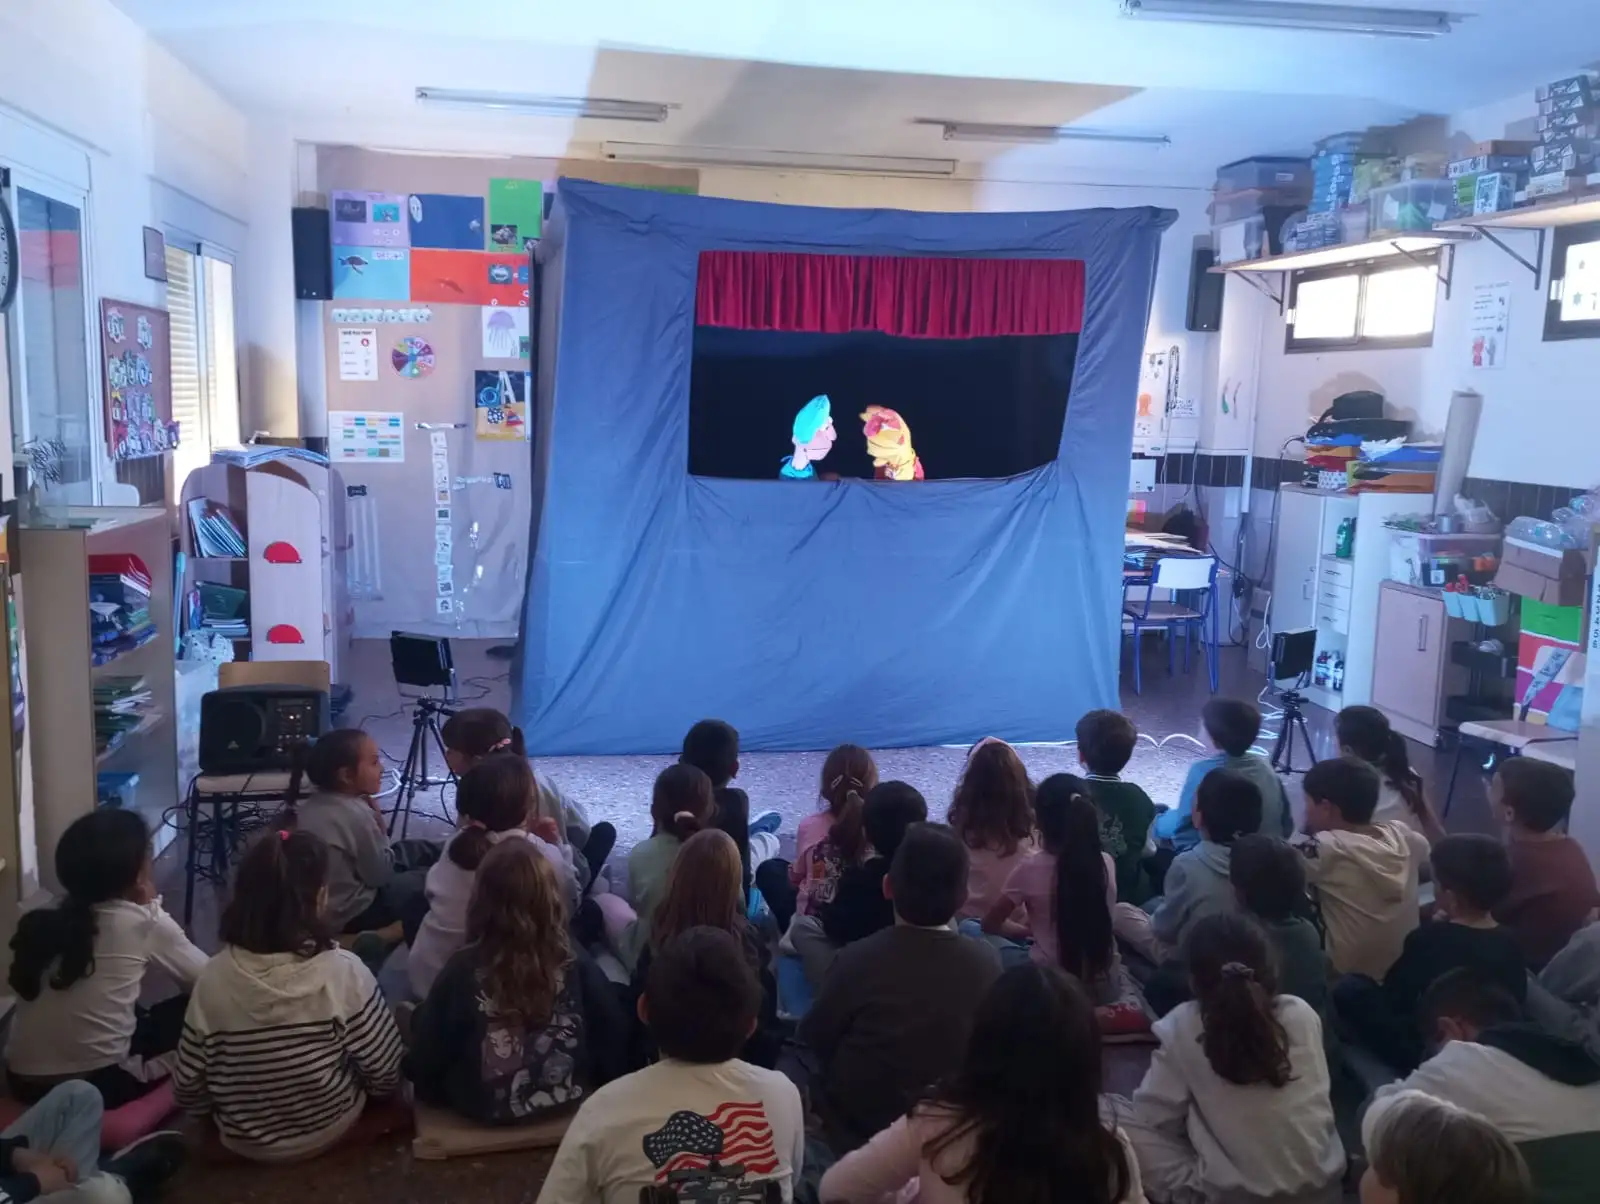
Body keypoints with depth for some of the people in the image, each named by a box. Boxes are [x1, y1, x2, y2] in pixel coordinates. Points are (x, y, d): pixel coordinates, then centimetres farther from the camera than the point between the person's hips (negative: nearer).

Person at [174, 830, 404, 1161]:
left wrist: (233, 1108, 10)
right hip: (330, 1130, -2)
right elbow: (386, 1075, -16)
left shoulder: (213, 977, -20)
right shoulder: (344, 972, -26)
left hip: (243, 1140, 2)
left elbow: (188, 1093, -11)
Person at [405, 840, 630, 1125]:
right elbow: (614, 1037, -6)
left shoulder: (462, 970, -21)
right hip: (570, 1100, 3)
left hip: (484, 1107, -2)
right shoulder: (576, 963, -15)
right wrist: (598, 1088, 12)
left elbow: (421, 1063, -12)